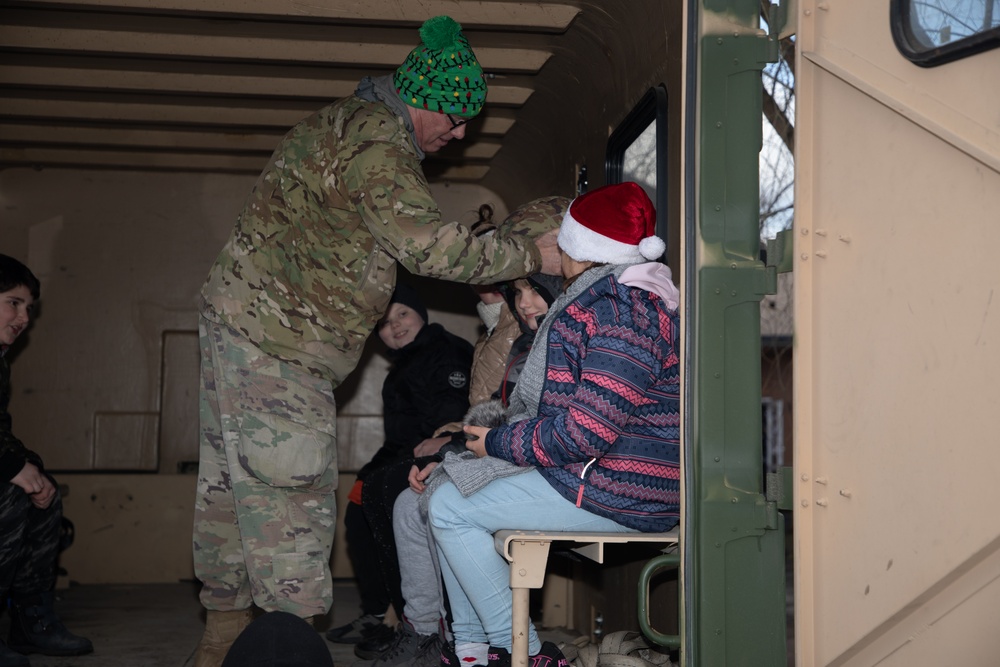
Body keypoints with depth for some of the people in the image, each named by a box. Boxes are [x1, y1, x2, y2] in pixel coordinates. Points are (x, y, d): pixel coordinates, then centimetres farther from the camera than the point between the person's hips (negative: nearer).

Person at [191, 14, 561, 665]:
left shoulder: (344, 122, 18)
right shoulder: (376, 140, -16)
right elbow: (428, 245, -22)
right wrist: (532, 256, -12)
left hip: (238, 318, 11)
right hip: (278, 340, -11)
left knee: (232, 482, 13)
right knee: (288, 490, -7)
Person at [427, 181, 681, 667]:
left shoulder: (621, 311, -20)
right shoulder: (619, 297, 17)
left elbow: (588, 429, -26)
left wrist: (499, 443, -13)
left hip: (615, 495, -11)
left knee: (450, 509, -7)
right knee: (448, 486, 15)